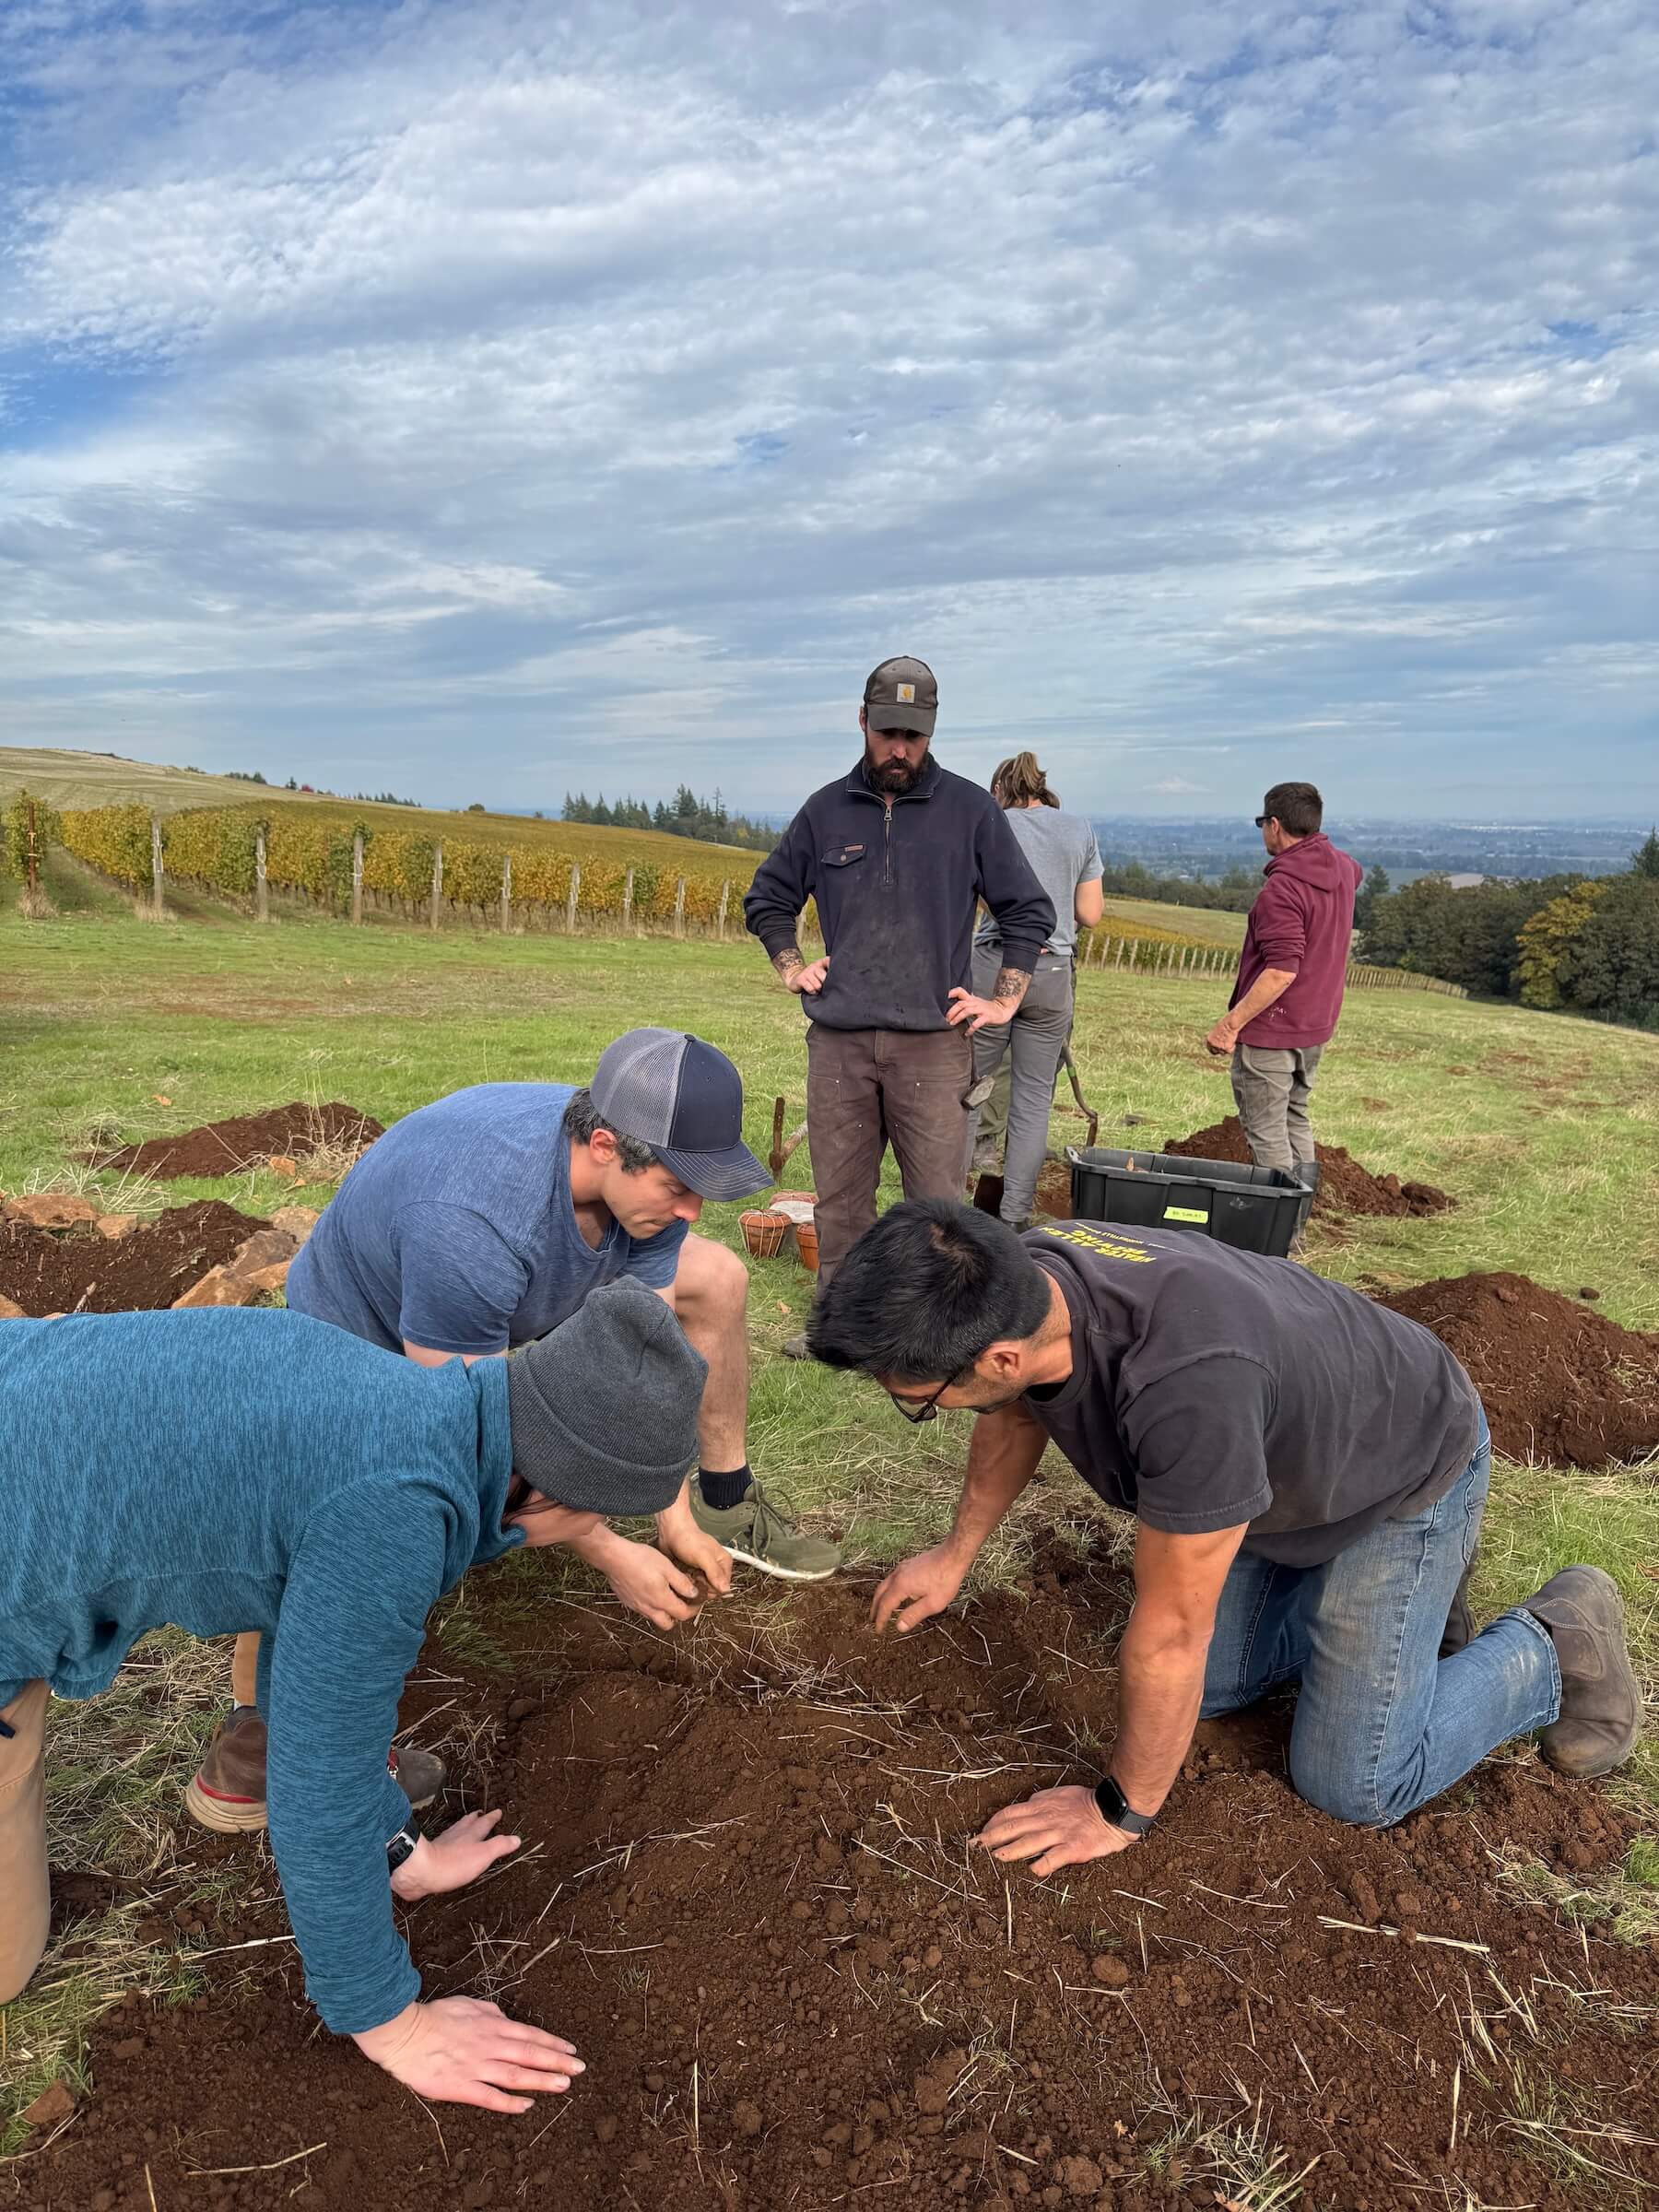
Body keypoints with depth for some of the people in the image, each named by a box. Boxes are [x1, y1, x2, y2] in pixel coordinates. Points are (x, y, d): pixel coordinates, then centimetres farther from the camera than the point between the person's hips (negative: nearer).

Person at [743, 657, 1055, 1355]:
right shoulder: (825, 810, 8)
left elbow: (1030, 911, 8)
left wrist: (1002, 1002, 2)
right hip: (838, 1040, 2)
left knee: (937, 1200, -1)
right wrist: (792, 968, 10)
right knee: (839, 1196, 9)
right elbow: (766, 899, 21)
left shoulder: (969, 809, 3)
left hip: (932, 1042, -2)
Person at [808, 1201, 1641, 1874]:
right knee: (1211, 1683, 9)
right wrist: (955, 1556, 15)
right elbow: (1014, 1418, 4)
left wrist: (1122, 1812, -16)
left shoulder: (1186, 1381, -46)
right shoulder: (1020, 1282, -22)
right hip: (1289, 1459, 7)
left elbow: (1169, 1632, -32)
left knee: (1353, 1784, -4)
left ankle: (1557, 1644, 16)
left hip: (1408, 1467, -7)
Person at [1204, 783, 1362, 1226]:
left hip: (1271, 1029, -9)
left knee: (1267, 1134, -1)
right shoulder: (1342, 867, 5)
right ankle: (1297, 1220, 27)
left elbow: (1281, 971, -30)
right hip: (1315, 1026, 9)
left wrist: (1232, 1021, -25)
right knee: (1296, 1122, 20)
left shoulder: (1282, 887, -24)